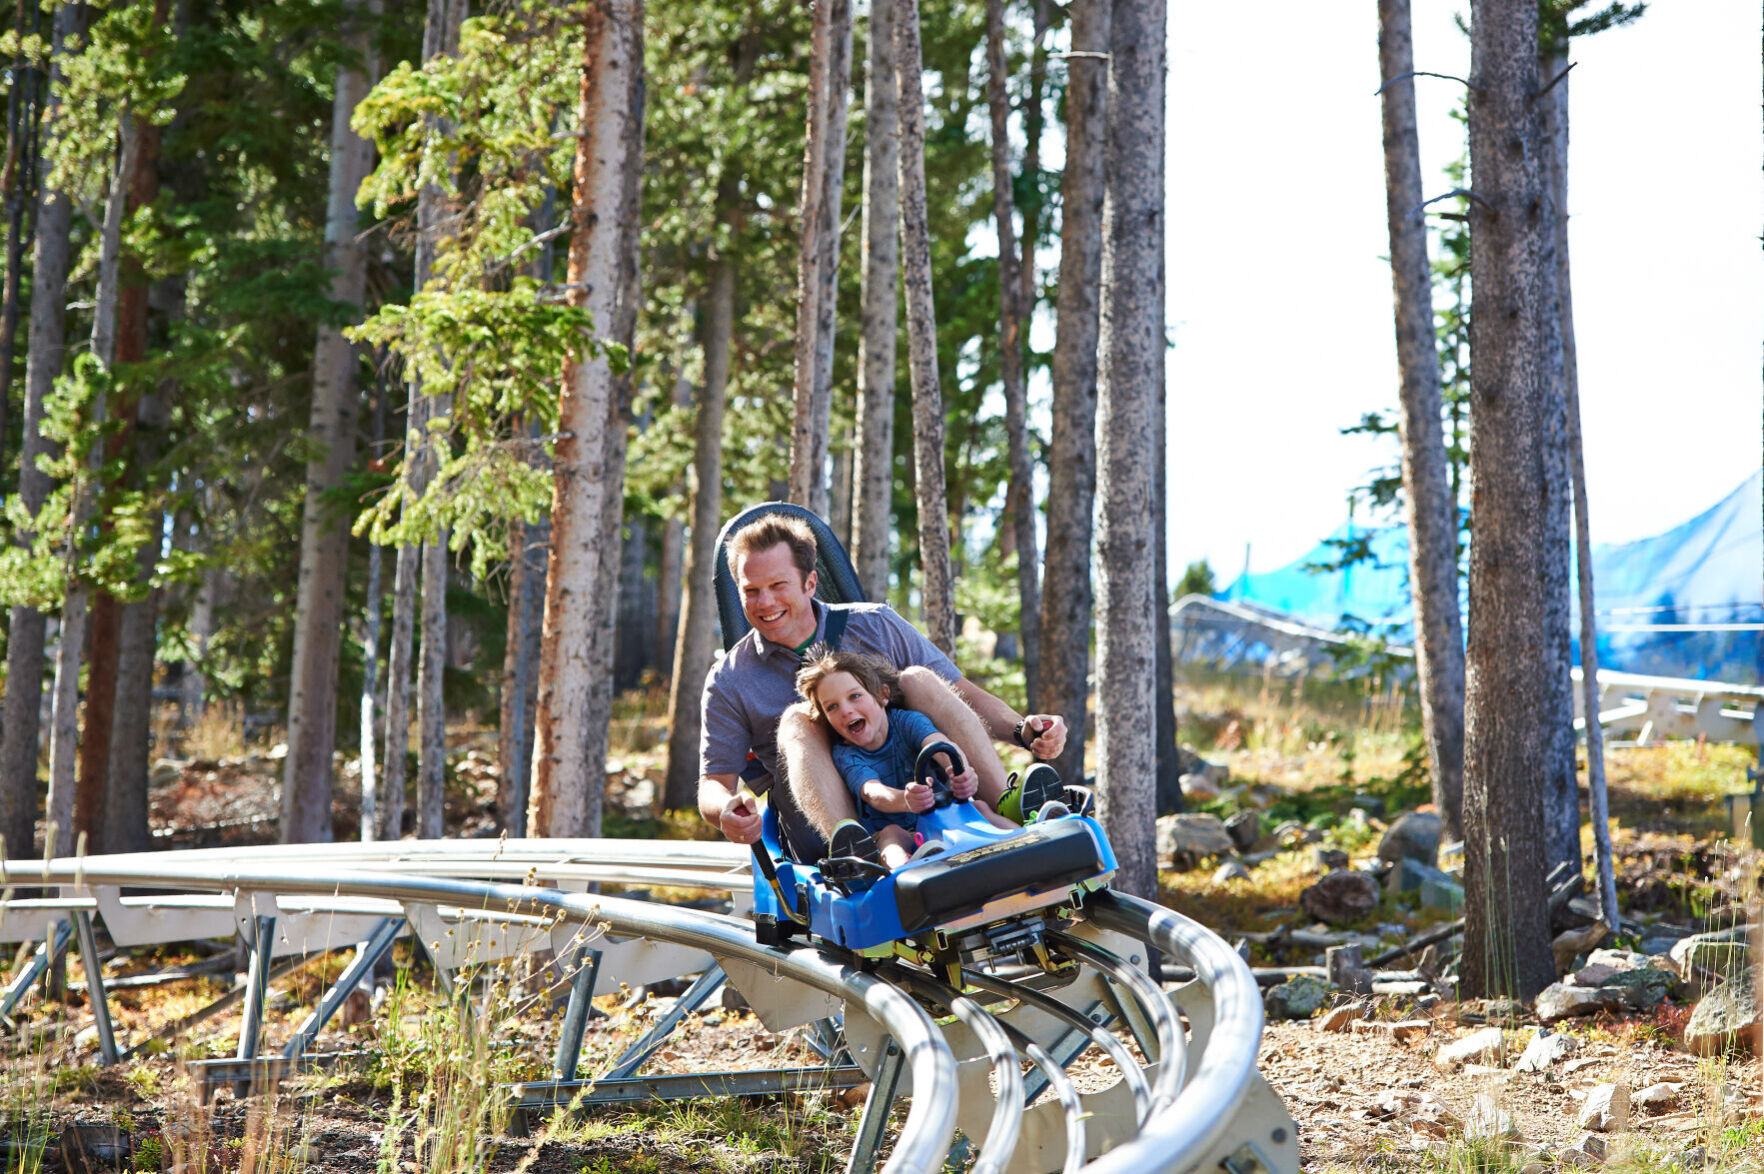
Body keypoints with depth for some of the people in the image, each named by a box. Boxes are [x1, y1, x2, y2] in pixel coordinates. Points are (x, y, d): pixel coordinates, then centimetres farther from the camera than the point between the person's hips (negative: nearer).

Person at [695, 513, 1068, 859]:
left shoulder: (875, 626, 8)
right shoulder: (729, 683, 7)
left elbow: (964, 695, 7)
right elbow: (714, 783, 3)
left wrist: (1023, 731, -13)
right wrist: (726, 812, -23)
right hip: (822, 837, -1)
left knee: (918, 679, -18)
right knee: (797, 719, -24)